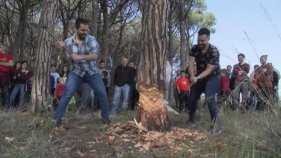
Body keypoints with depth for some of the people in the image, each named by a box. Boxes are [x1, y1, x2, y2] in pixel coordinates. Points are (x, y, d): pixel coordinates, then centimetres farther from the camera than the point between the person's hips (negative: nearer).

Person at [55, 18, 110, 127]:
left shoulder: (91, 39, -12)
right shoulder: (68, 41, -8)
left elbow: (94, 56, -24)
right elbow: (64, 57, 1)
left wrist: (80, 57, -37)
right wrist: (62, 48, -17)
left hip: (92, 72, 1)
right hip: (76, 72, 0)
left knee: (102, 94, -2)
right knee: (67, 94, -15)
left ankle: (105, 117, 17)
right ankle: (57, 119, -6)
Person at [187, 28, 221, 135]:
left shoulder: (214, 51, -25)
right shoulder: (194, 49, -8)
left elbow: (209, 69, -29)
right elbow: (191, 63, -18)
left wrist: (197, 78, -42)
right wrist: (192, 77, -35)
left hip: (212, 77, -6)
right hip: (198, 77, 6)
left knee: (209, 98, -28)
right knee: (192, 98, 10)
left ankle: (215, 124, -24)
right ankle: (191, 120, 32)